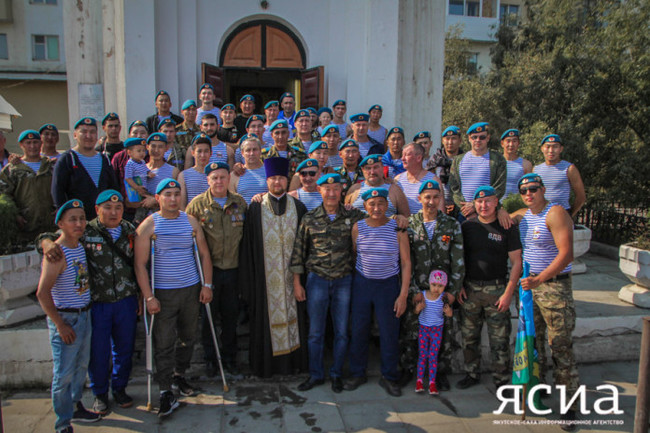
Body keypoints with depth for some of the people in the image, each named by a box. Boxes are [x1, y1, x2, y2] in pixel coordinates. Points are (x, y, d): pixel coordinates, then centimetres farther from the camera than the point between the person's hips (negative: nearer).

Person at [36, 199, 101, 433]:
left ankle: (75, 407, 38)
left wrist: (86, 311, 13)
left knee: (81, 365, 20)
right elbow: (42, 293, -23)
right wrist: (60, 324, -19)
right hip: (65, 318, -8)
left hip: (84, 315, 8)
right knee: (64, 373, 3)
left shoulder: (81, 246, 3)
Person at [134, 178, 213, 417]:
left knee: (188, 337, 15)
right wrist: (148, 297, -13)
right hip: (163, 293, -3)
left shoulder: (190, 221, 5)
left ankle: (179, 375, 36)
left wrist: (207, 285, 2)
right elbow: (140, 264, -8)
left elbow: (204, 254, 9)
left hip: (191, 290, 4)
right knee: (164, 343, 0)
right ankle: (166, 392, 10)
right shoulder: (148, 225, -6)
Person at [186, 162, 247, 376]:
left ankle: (230, 356, 29)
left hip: (233, 268, 2)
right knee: (208, 314, 8)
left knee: (231, 314, 12)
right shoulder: (197, 204, -5)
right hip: (208, 268, -2)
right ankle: (210, 358, 25)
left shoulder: (239, 202, 4)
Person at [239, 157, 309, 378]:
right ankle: (266, 364, 20)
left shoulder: (298, 207, 5)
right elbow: (248, 246, 0)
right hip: (265, 275, -1)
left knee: (292, 314, 8)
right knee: (266, 316, 5)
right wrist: (248, 280, -4)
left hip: (291, 274, 1)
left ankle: (293, 360, 23)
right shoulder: (255, 208, 1)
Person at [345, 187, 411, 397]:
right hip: (362, 283, 2)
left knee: (389, 333, 4)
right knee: (358, 330, 8)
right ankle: (358, 374, 27)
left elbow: (406, 263, -4)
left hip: (388, 285, -1)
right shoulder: (358, 227, -2)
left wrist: (403, 294, -9)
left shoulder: (397, 229, -6)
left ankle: (389, 377, 22)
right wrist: (348, 283, 0)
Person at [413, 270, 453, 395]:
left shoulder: (444, 297, -15)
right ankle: (419, 380, 18)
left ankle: (432, 382, 14)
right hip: (423, 328, 0)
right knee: (423, 355, 6)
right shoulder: (422, 296, -14)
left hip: (437, 330, 0)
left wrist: (449, 312, -34)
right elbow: (415, 312, -4)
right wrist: (417, 308, -26)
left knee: (433, 356, 4)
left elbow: (450, 313, -12)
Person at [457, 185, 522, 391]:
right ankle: (472, 374, 27)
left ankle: (502, 379, 15)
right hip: (469, 289, 3)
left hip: (496, 289, -2)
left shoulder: (507, 227, -2)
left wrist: (508, 293, -9)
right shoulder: (466, 226, 4)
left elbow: (517, 262, -3)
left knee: (499, 338, 0)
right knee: (469, 336, 11)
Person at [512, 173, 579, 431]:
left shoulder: (556, 214, -13)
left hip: (554, 286, -7)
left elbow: (566, 254, -22)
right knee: (532, 340, 13)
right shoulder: (522, 215, 10)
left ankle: (569, 406, 5)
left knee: (560, 345, -4)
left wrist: (539, 279, -26)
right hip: (529, 284, 7)